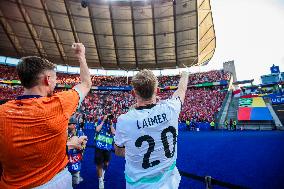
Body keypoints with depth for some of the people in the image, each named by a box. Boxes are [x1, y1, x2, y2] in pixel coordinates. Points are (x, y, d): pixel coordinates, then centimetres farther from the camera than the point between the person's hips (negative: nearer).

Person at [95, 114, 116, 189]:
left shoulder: (112, 124, 7)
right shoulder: (100, 121, 1)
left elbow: (113, 132, -7)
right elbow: (97, 130, -14)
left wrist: (110, 123, -10)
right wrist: (103, 121, -12)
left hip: (108, 147, 2)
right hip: (99, 146, -2)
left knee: (106, 163, 17)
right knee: (99, 164, 6)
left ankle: (103, 172, 50)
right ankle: (100, 180, 23)